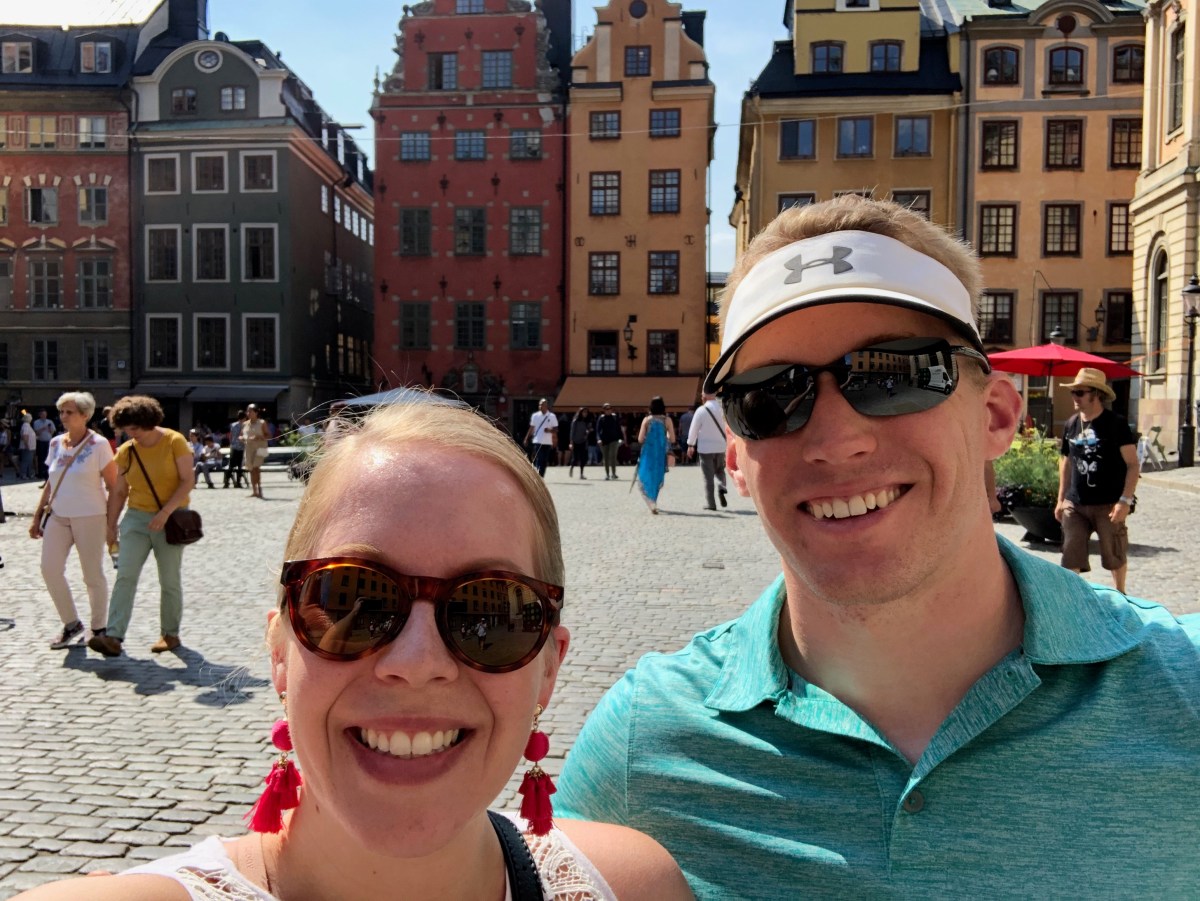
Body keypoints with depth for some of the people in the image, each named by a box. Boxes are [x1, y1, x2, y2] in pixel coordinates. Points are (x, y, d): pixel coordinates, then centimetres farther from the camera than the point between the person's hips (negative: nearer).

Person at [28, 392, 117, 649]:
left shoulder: (98, 444, -8)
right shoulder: (55, 443, 9)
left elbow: (113, 487, -7)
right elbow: (51, 483, 16)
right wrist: (38, 516, 13)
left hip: (89, 517, -5)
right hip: (58, 516, 5)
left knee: (93, 574, 1)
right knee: (50, 570, -3)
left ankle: (99, 628, 16)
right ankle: (72, 624, 13)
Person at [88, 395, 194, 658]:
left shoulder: (174, 442, -8)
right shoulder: (125, 451, 4)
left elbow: (187, 481, -12)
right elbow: (119, 492, 11)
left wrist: (165, 512, -20)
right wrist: (111, 525, 8)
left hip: (170, 520, -3)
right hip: (136, 518, 3)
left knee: (170, 581, 5)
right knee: (125, 576, -9)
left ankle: (170, 634, 18)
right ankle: (114, 636, -13)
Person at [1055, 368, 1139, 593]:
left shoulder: (1115, 424, -8)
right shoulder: (1071, 424, 6)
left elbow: (1132, 464, -9)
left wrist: (1125, 500, -17)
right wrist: (1061, 499, 14)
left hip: (1108, 504, -4)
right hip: (1075, 504, 4)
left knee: (1115, 556, 11)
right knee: (1071, 557, 0)